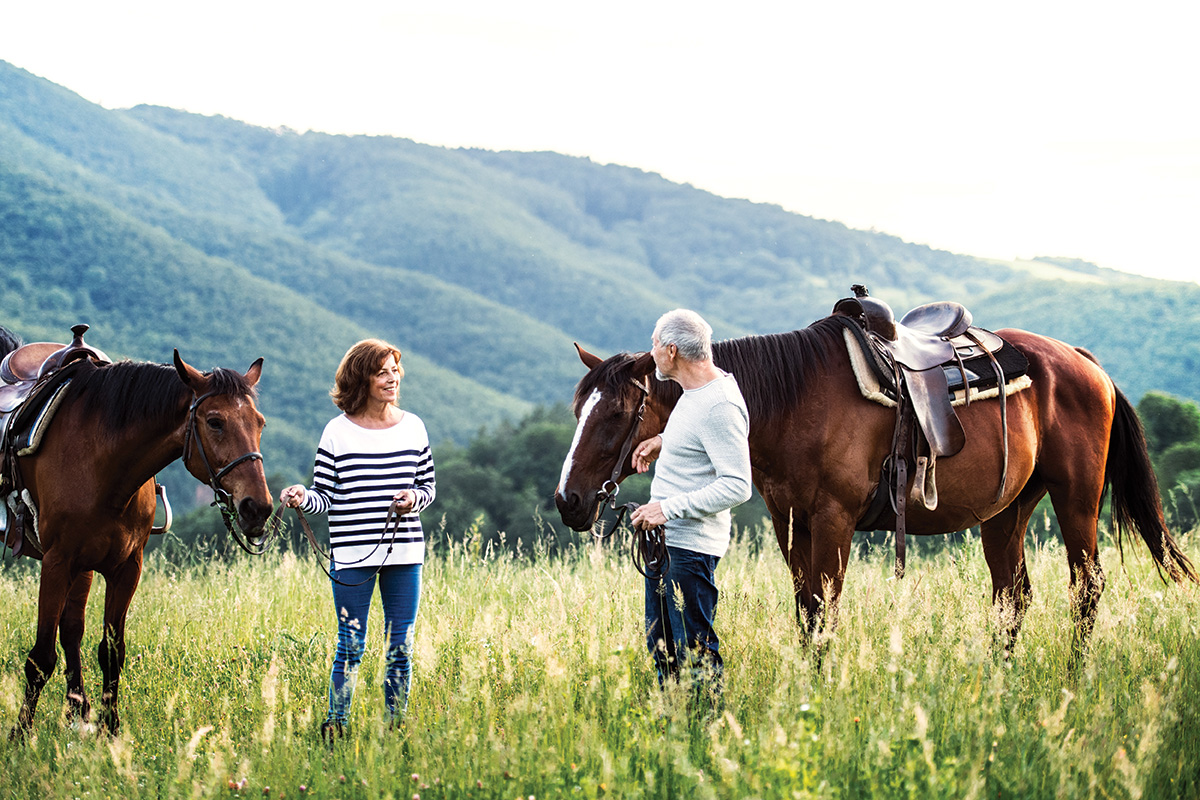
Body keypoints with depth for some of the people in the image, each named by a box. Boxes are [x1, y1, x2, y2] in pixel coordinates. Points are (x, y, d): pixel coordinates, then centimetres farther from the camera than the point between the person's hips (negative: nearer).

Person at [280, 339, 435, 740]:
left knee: (401, 645, 7)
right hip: (353, 555, -3)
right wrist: (302, 498, -21)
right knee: (351, 646, 0)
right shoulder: (338, 432, -2)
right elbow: (326, 496, 0)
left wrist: (416, 498, -7)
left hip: (405, 553, 3)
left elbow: (429, 485, 14)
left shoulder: (413, 427, 7)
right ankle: (335, 729, 10)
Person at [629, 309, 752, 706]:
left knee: (695, 650, -6)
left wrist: (669, 508, -25)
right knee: (661, 645, 17)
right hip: (664, 539, 11)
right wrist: (664, 441, 16)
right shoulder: (700, 389, 9)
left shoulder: (719, 406, -22)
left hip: (691, 546, -11)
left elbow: (737, 486, -25)